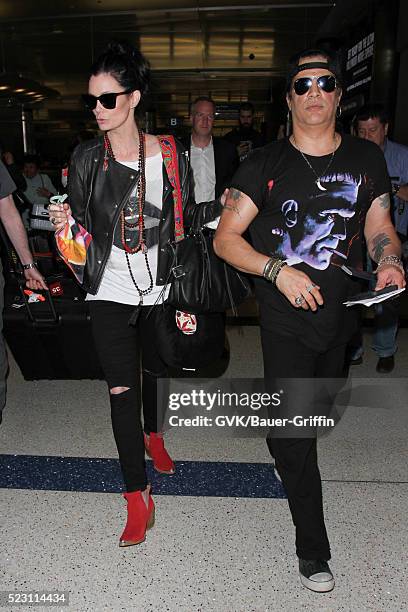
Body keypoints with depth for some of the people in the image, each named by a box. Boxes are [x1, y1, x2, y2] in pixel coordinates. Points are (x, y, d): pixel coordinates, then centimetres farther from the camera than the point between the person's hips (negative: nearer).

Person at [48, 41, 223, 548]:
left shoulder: (169, 155, -4)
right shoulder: (85, 159, -4)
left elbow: (183, 218, 5)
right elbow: (82, 230, -1)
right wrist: (65, 224, -20)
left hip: (159, 288, 2)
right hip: (111, 291, -1)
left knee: (154, 370, 21)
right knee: (120, 389, -5)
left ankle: (152, 435, 53)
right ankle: (138, 497, 8)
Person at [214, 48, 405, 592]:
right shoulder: (265, 164, -7)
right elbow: (225, 239, -9)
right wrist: (277, 270, -24)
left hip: (341, 312, 4)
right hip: (285, 320, -4)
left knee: (319, 409, 25)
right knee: (295, 432, -4)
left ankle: (283, 448, 60)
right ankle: (313, 551, 16)